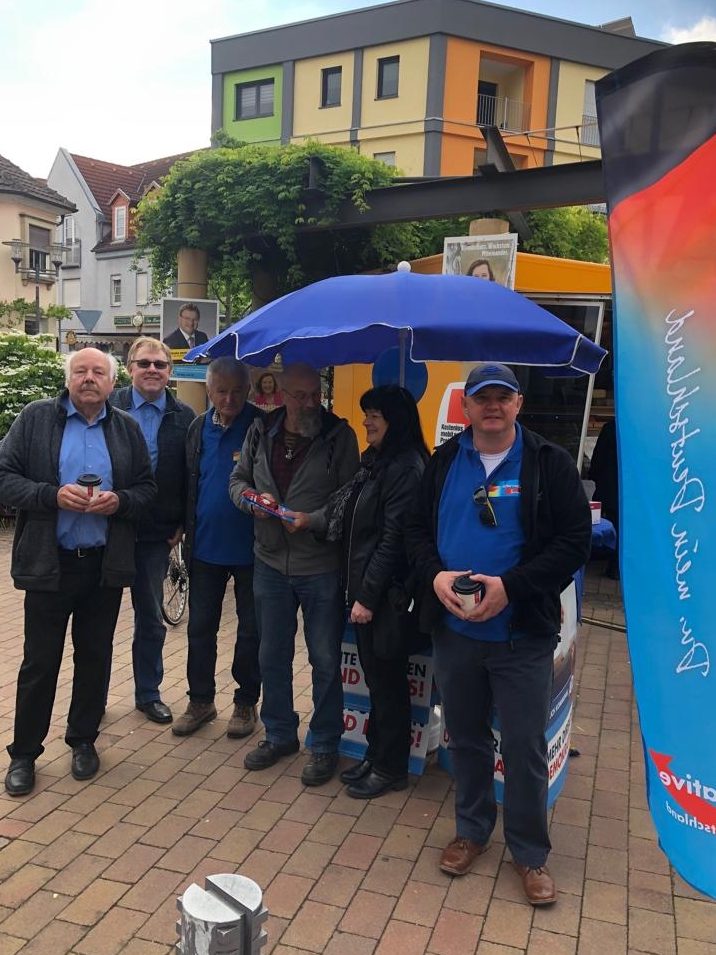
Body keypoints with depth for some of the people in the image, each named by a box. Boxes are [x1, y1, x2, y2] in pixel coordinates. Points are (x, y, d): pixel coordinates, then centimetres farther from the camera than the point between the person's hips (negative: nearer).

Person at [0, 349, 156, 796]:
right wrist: (54, 495, -19)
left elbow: (147, 488, 7)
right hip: (48, 563, -2)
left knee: (95, 657, 14)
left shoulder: (127, 428, 6)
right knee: (40, 662, 6)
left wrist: (119, 501, -14)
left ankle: (84, 740, 32)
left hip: (105, 564, 3)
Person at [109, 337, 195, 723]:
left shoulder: (184, 417, 1)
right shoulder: (109, 406, -4)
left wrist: (182, 524, -1)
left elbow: (190, 477, 4)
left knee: (151, 617, 13)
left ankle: (148, 693, 30)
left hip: (157, 532, 1)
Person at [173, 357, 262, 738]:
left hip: (250, 547, -4)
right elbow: (189, 483, 11)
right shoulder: (198, 428, 6)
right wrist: (187, 531, 7)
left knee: (251, 631, 10)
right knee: (200, 628, 12)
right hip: (206, 546, 4)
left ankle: (246, 703, 26)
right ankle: (200, 700, 28)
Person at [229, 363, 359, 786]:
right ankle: (279, 734, 36)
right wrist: (249, 497, -9)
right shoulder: (262, 431, 3)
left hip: (321, 566, -4)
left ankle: (325, 746, 26)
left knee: (325, 660, 8)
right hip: (271, 562, 4)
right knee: (272, 656, 16)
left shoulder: (339, 434, -8)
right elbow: (238, 479, 12)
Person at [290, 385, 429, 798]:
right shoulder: (376, 461, 11)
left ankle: (391, 768, 22)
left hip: (387, 593, -8)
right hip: (364, 587, 8)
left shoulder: (406, 468, -18)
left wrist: (368, 595, -18)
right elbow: (349, 515, 14)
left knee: (387, 680, 6)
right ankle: (376, 754, 33)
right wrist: (310, 520, 7)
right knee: (375, 675, 18)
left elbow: (393, 538, -20)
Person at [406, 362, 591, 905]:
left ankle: (531, 852, 29)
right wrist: (435, 575, -12)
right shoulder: (444, 462, 5)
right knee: (466, 737, 18)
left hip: (522, 634, -3)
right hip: (454, 629, 3)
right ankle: (472, 829, 39)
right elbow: (418, 528, 8)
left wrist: (510, 586, -19)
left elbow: (575, 541, -9)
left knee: (525, 746, 8)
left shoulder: (549, 463, -5)